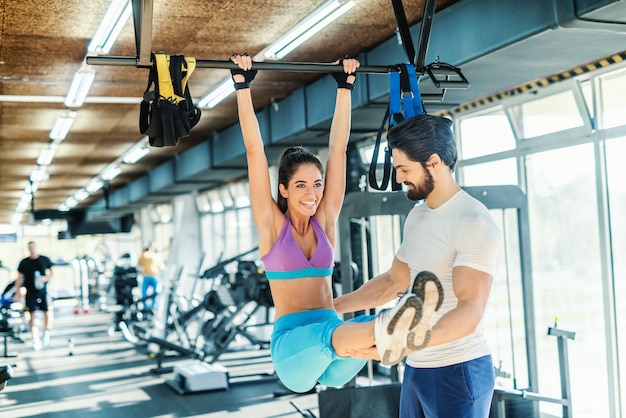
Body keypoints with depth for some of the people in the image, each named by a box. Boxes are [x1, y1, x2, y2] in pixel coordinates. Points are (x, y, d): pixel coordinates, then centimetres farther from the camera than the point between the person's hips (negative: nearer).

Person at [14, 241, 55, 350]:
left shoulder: (45, 260, 3)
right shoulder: (24, 262, 2)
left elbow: (51, 273, 10)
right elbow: (19, 278, 6)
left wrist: (46, 278, -11)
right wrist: (17, 293, 1)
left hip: (43, 291, 0)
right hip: (30, 293, 0)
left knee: (48, 313, -5)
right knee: (31, 315, -4)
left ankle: (46, 333, 17)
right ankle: (35, 339, 3)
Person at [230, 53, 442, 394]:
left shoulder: (325, 220, 11)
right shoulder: (271, 223, 3)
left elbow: (338, 149, 9)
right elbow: (254, 150, -3)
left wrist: (345, 87, 11)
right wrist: (243, 87, -5)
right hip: (292, 343, -4)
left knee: (359, 330, -34)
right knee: (326, 335, -40)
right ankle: (384, 332, -69)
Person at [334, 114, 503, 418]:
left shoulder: (474, 223, -18)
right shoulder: (417, 215, 10)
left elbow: (469, 312, -26)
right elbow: (393, 280, 20)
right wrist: (331, 306, 16)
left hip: (457, 370, -8)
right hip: (416, 367, 8)